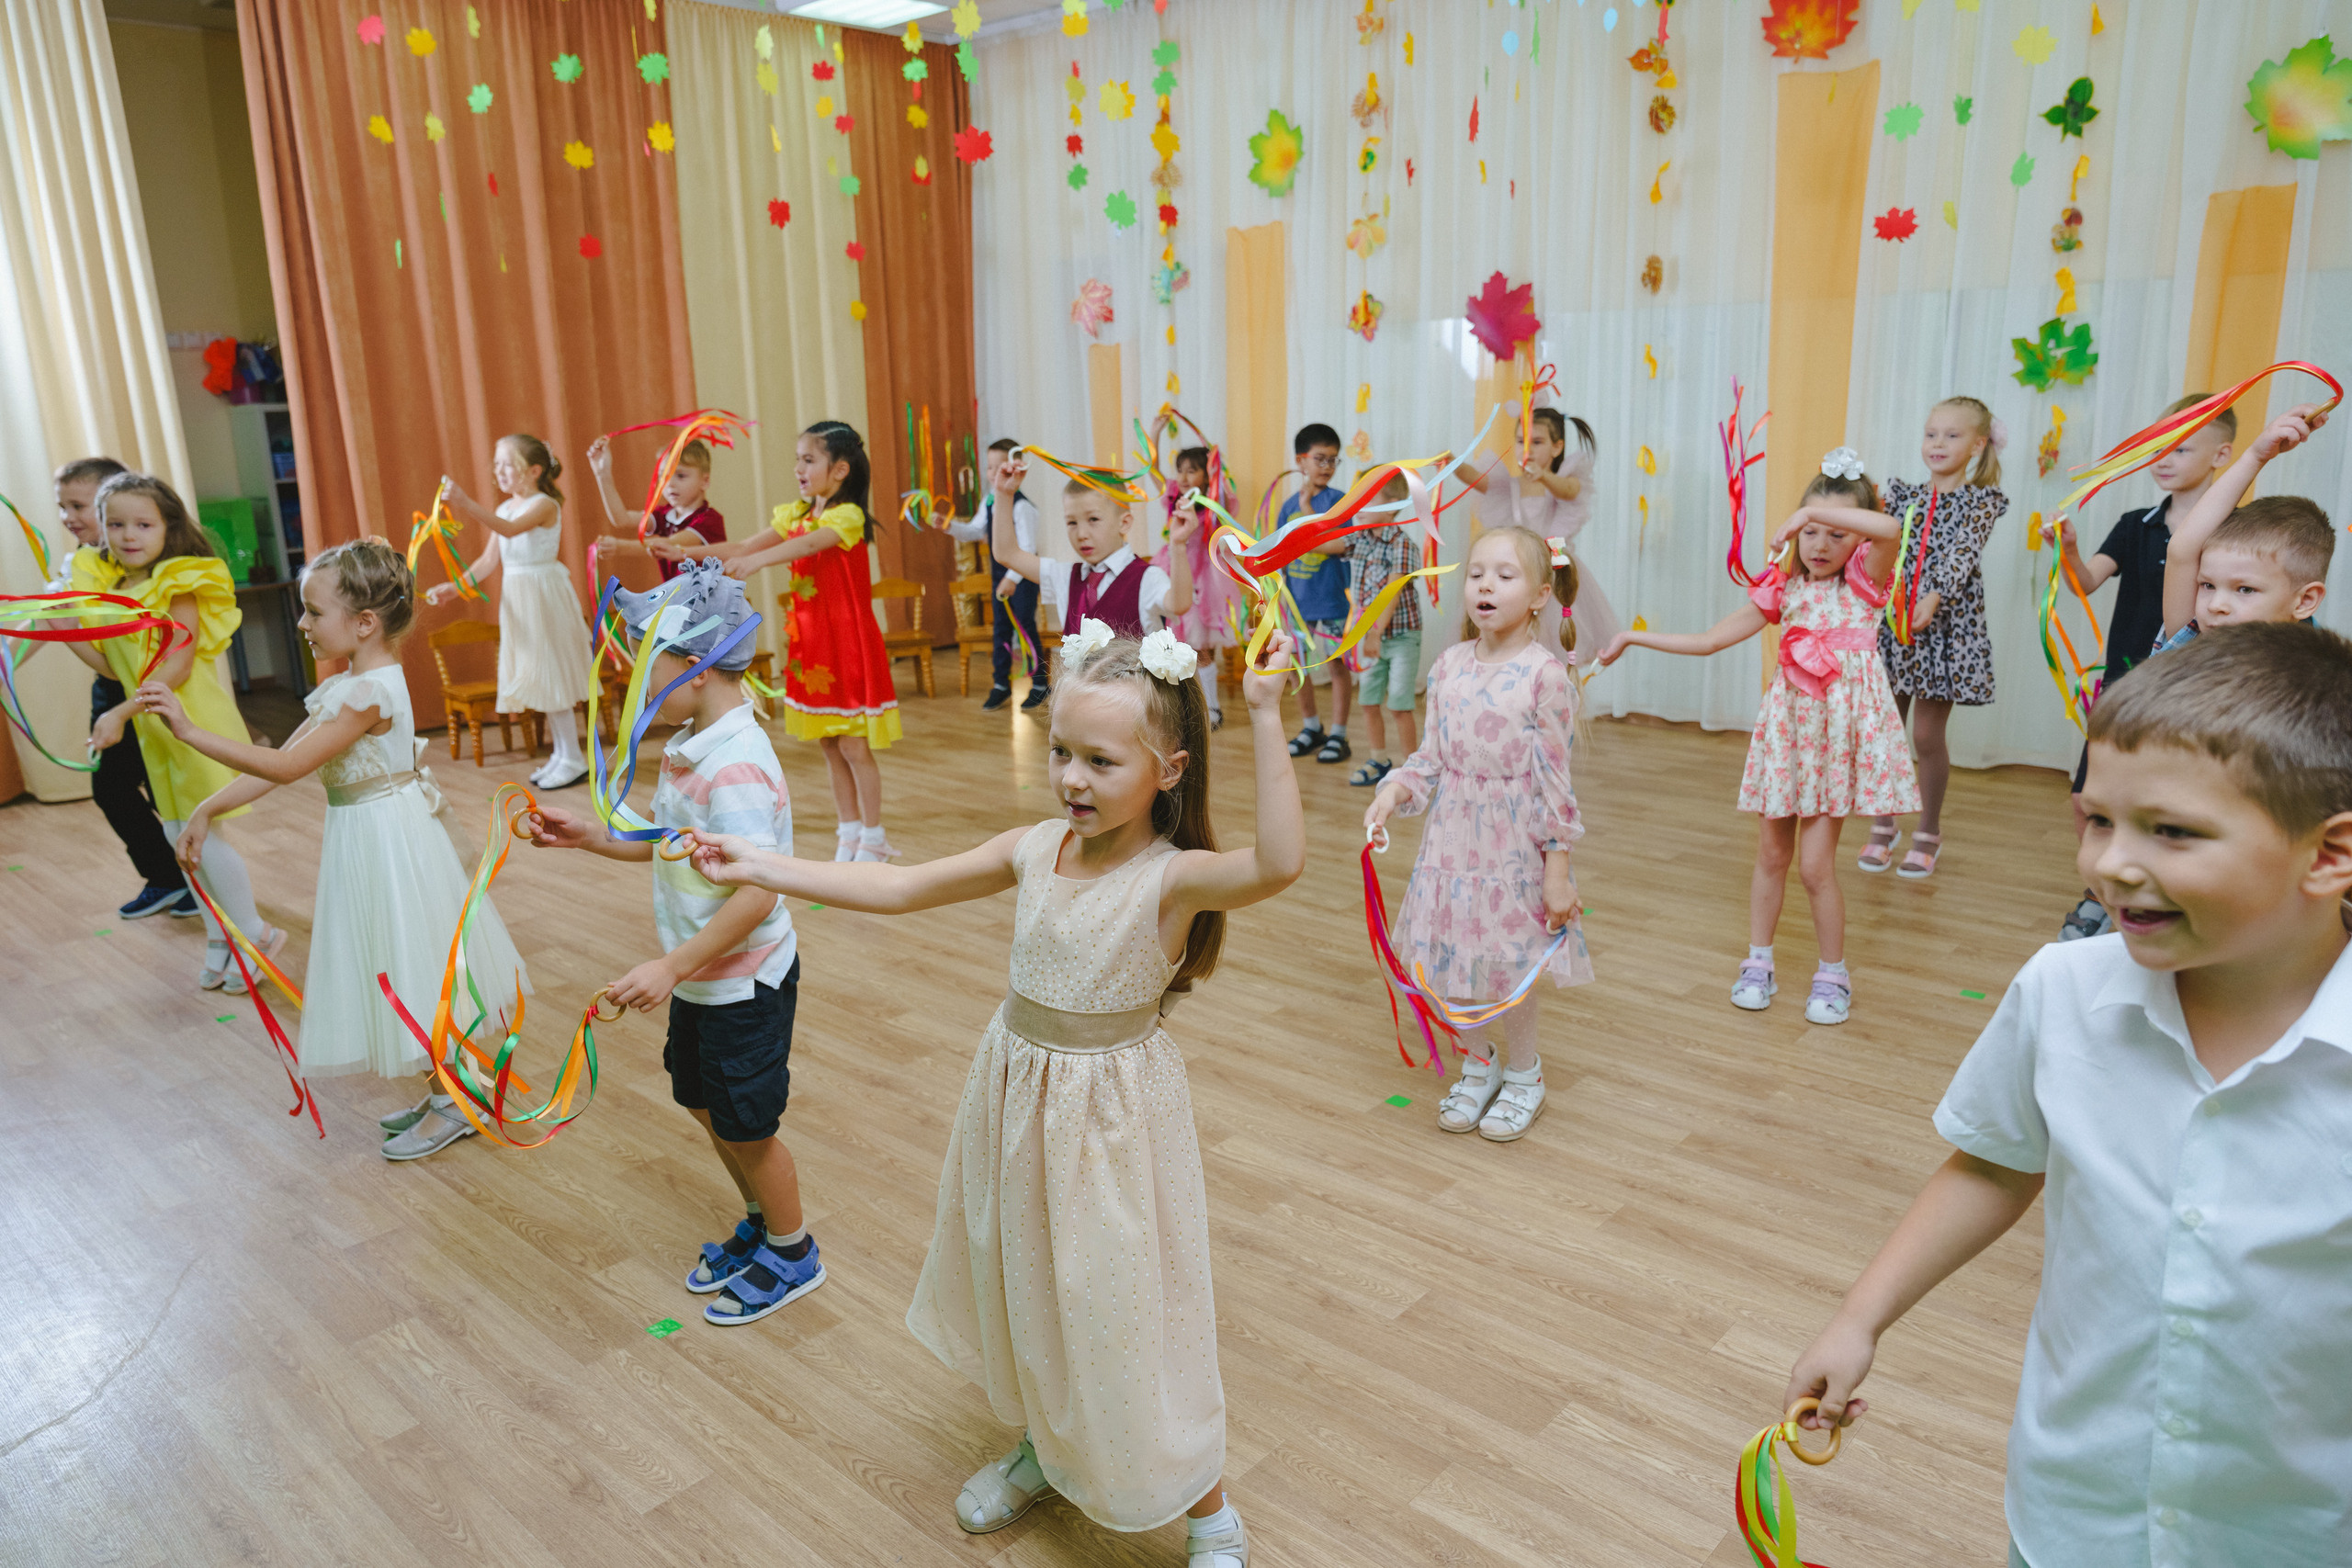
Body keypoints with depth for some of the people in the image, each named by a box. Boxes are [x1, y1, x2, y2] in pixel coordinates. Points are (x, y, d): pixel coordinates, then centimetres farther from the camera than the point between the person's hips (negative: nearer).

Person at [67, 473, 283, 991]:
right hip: (154, 727, 8)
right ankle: (219, 935, 26)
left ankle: (254, 935, 11)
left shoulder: (177, 586, -14)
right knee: (179, 835, 12)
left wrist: (119, 714, -24)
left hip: (194, 720, -8)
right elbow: (114, 666, 11)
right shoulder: (109, 587, 9)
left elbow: (176, 667, -21)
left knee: (201, 834, -5)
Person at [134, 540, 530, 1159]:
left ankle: (453, 1105, 17)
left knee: (412, 968, 2)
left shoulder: (368, 692, -23)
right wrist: (207, 811, 4)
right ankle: (443, 1091, 31)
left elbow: (287, 767, -26)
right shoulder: (346, 685, 8)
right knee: (400, 968, 17)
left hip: (386, 840, -10)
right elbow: (281, 761, 8)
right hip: (363, 837, 10)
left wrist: (189, 731, -25)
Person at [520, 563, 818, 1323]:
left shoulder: (737, 766, -29)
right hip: (701, 977, 9)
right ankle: (760, 1224, 45)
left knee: (746, 1125, 8)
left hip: (745, 982, -9)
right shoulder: (686, 749, 2)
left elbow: (756, 893, -33)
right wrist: (592, 838, 7)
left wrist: (672, 966, -32)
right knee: (704, 1105, 23)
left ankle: (792, 1254, 31)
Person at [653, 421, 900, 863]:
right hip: (809, 645, 7)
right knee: (830, 747, 12)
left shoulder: (847, 515, -14)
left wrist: (756, 561, -47)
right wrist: (690, 552, -4)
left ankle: (873, 838, 11)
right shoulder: (796, 514, 10)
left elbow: (808, 544, -33)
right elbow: (746, 546, 6)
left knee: (854, 747, -2)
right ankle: (849, 833, 22)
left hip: (848, 644, -7)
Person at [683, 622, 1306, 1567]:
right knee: (1024, 1276, 24)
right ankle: (1044, 1449, 52)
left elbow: (1279, 864, -44)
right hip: (1019, 1094, 7)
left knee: (1122, 1309, 5)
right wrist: (758, 867, -1)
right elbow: (899, 888, 1)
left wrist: (1265, 719, -49)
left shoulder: (1173, 877, -23)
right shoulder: (1035, 849, -5)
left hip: (1111, 1111, -6)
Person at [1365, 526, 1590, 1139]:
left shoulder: (1545, 675, -13)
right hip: (1452, 839, 4)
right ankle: (1477, 1064, 39)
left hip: (1515, 845, -4)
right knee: (1454, 960, 13)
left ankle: (1523, 1073, 35)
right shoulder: (1448, 667, 1)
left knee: (1512, 962, 8)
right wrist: (1393, 793, -10)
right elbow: (1432, 758, 7)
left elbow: (1553, 779, -12)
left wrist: (1557, 867, -11)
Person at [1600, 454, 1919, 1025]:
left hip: (1840, 727, -4)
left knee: (1814, 862, -4)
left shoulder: (1865, 577, -3)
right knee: (1771, 854, 10)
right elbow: (1706, 641, 9)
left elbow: (1891, 528, -27)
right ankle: (1758, 962, 24)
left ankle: (1834, 973, 15)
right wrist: (1634, 637, 6)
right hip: (1789, 723, 4)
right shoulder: (1783, 589, 7)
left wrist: (1815, 509, -23)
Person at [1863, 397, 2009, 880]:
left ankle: (1928, 832, 20)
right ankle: (1882, 825, 23)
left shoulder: (1982, 500, -2)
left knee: (1928, 735, 3)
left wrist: (1934, 597, -33)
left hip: (1946, 624, -3)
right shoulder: (1902, 494, 9)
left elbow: (1962, 554, -17)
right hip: (1893, 619, 3)